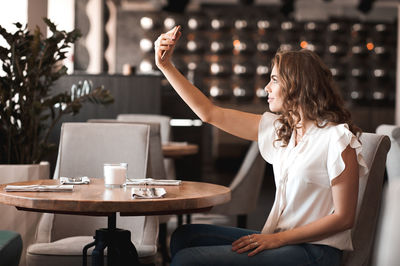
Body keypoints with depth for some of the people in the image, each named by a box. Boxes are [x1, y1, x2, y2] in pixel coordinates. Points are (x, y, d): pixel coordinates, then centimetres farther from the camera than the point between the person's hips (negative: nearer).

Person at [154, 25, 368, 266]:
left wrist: (277, 239, -17)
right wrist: (165, 65, 12)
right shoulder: (278, 128, 10)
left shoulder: (337, 138, -12)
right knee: (185, 236, 1)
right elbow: (209, 113, 14)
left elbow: (344, 218, -13)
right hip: (280, 239, 8)